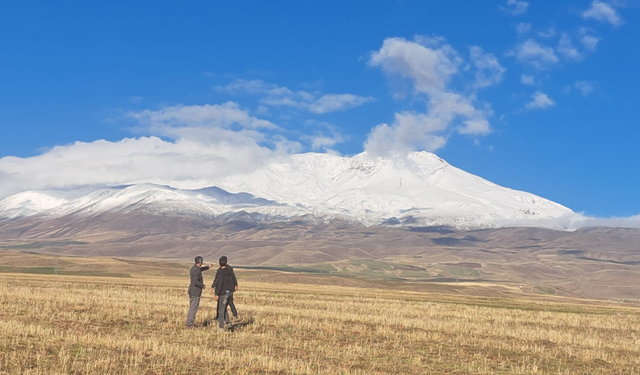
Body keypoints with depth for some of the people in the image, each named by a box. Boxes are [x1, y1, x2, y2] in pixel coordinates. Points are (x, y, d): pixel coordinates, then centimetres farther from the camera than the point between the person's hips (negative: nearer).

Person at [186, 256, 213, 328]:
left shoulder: (193, 268, 10)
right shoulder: (197, 271, -21)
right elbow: (195, 282, -28)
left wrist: (207, 267, 38)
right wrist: (202, 285, -13)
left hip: (191, 291, 10)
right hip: (195, 292, -10)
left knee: (191, 308, 16)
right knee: (194, 308, -5)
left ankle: (189, 322, 20)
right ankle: (190, 324, -3)